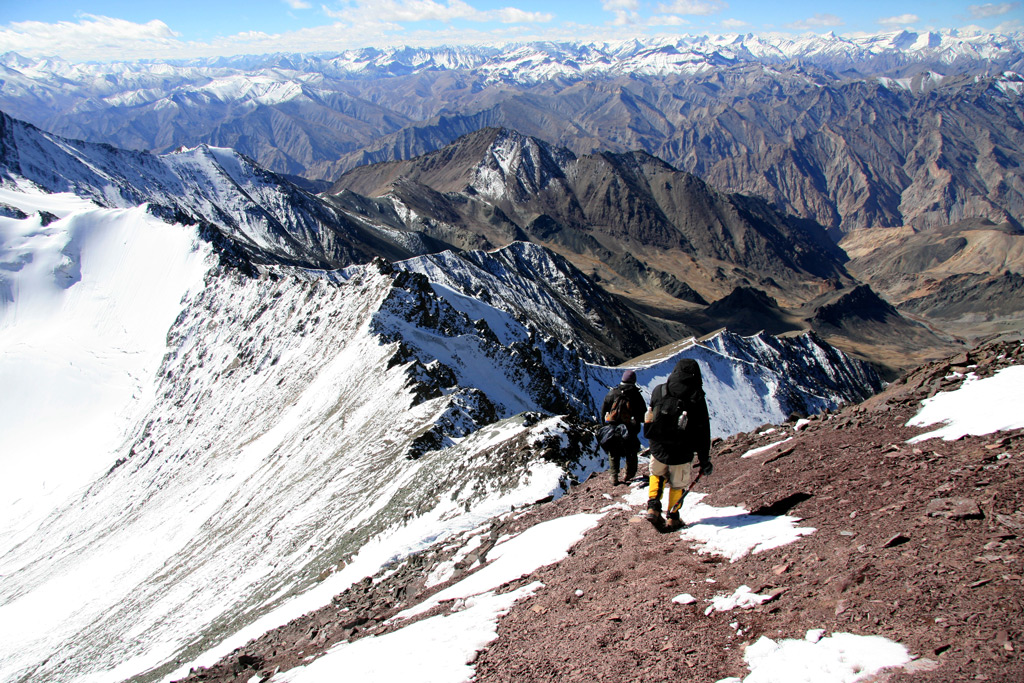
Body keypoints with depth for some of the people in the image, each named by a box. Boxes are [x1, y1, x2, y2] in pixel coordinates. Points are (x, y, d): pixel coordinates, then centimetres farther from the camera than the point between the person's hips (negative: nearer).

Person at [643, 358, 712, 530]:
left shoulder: (658, 391, -7)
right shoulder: (697, 399, -12)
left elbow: (650, 415, 9)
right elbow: (703, 433, -8)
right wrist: (705, 461, -1)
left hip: (658, 450, 2)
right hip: (682, 454, -2)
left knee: (657, 475, 29)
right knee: (678, 484, 21)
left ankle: (653, 506, 16)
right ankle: (673, 517, 28)